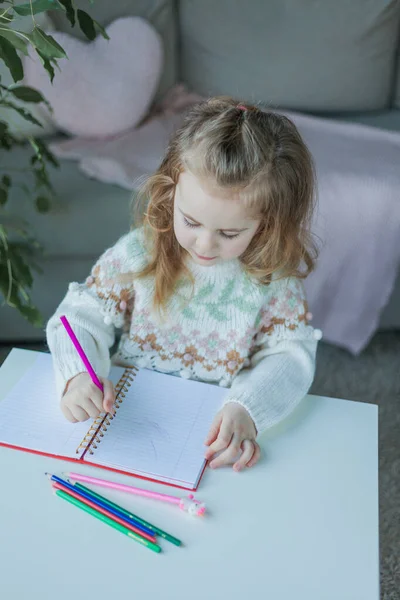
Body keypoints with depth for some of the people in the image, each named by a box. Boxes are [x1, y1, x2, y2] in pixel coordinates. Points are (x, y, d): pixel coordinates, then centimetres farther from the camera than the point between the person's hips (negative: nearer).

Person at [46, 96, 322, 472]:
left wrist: (248, 410, -29)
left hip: (217, 429, 1)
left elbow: (291, 354, -10)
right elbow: (80, 317, -8)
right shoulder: (139, 253, -11)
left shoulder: (273, 275, -10)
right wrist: (78, 376, -29)